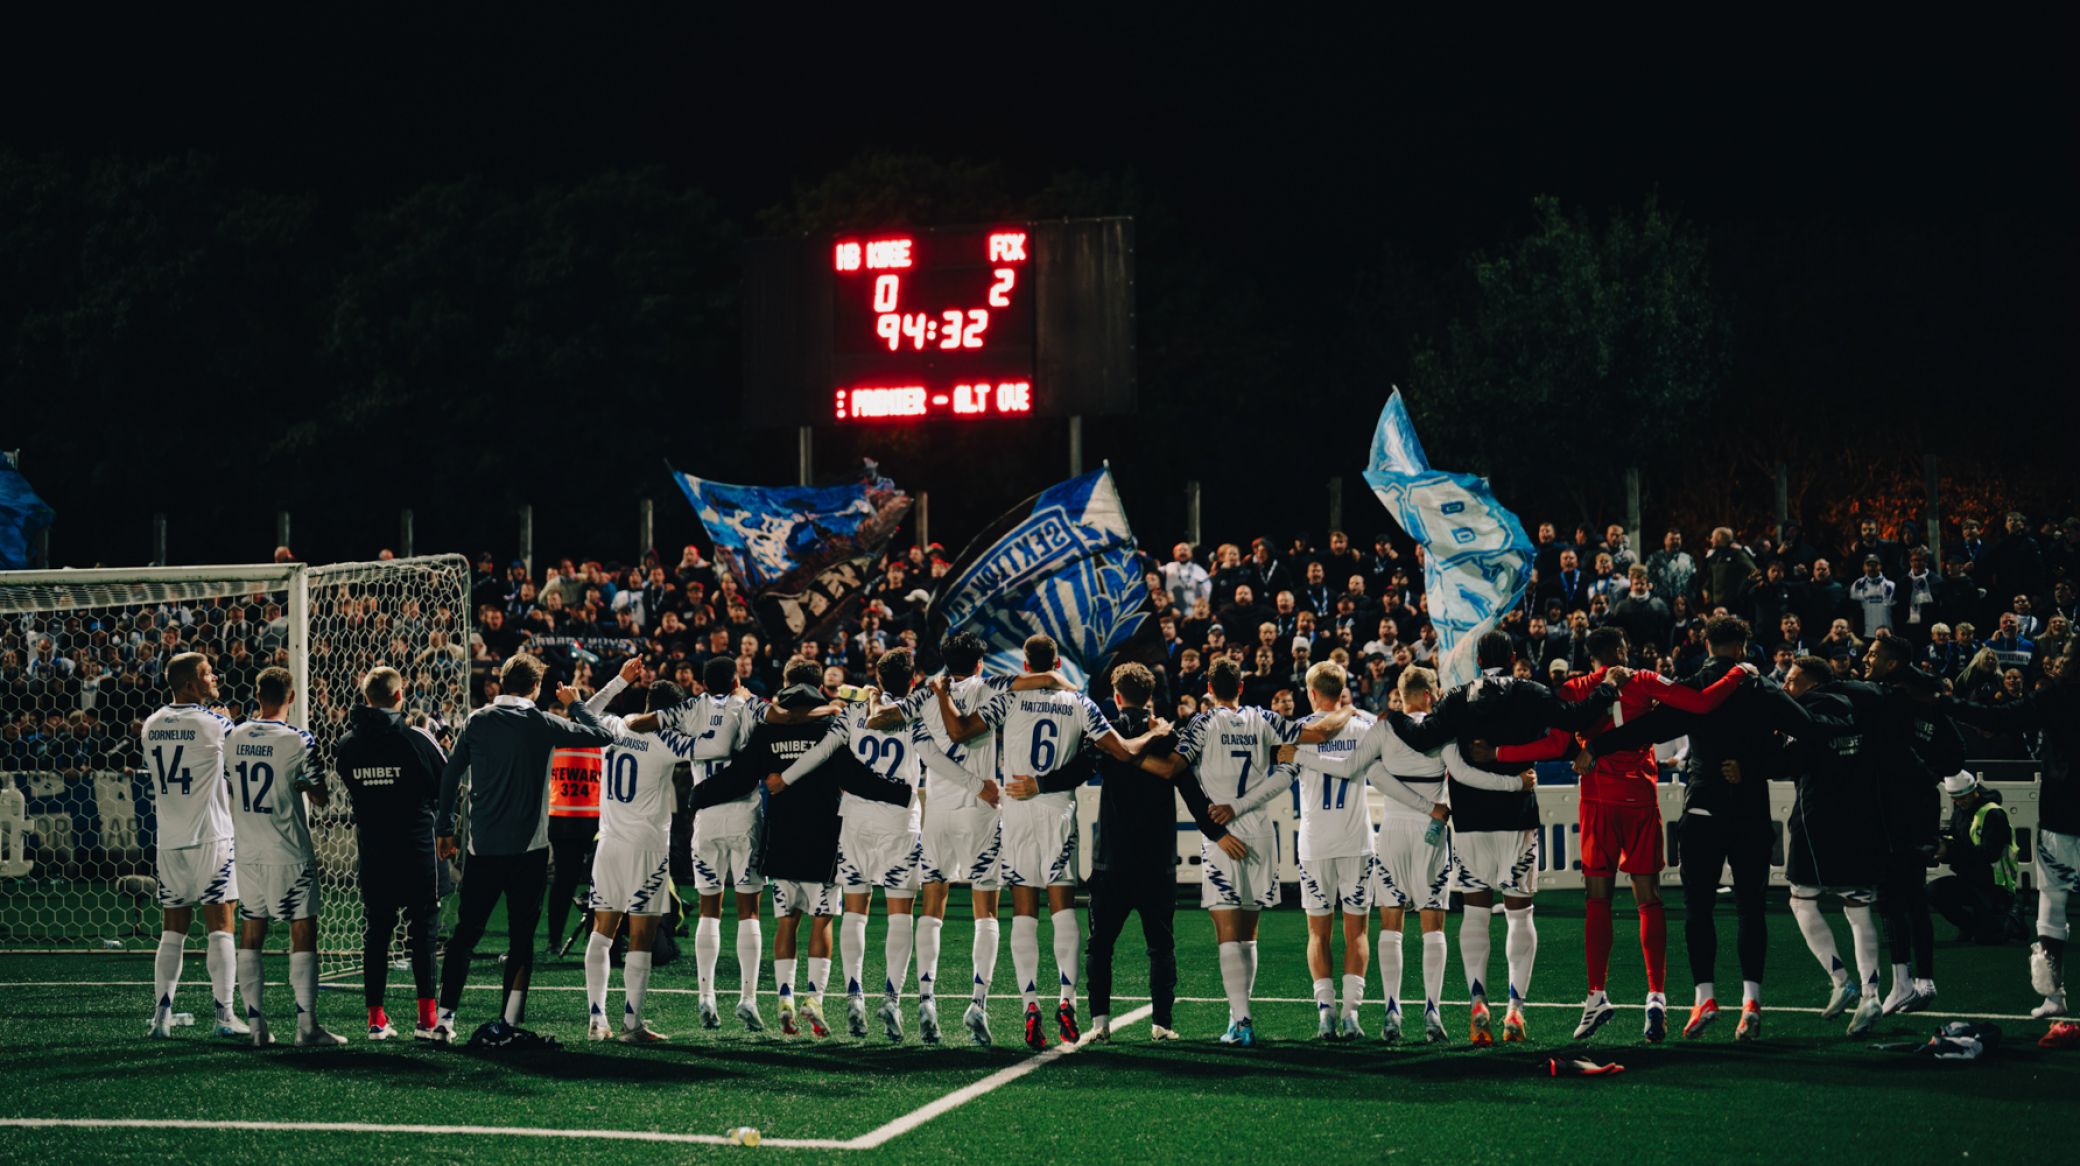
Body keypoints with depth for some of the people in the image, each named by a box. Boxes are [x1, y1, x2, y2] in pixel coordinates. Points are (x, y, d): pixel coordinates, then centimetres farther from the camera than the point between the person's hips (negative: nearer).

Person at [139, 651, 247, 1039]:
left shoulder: (151, 726, 9)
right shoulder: (214, 723, -10)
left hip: (169, 843, 6)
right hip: (211, 839, -6)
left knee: (172, 932, 10)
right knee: (220, 929, -2)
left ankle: (161, 1016, 8)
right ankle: (225, 1016, -4)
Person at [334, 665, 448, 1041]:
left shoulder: (346, 745, 0)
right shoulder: (416, 739, -11)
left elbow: (346, 787, 12)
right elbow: (447, 784, -3)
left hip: (371, 851, 3)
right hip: (418, 849, -3)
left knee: (375, 931, 8)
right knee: (423, 930, 3)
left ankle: (375, 1019, 7)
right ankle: (427, 1017, 0)